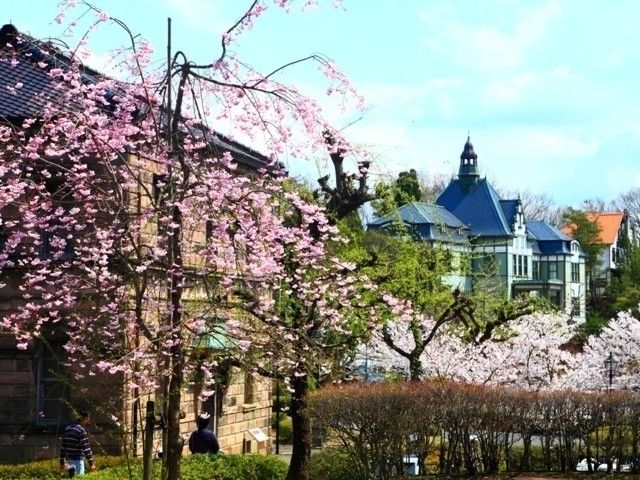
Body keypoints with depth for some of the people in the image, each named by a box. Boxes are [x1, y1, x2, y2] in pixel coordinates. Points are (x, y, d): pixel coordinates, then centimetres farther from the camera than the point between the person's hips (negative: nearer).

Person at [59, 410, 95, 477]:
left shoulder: (68, 428, 10)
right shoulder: (81, 430, -13)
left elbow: (63, 447, 14)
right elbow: (86, 448, -15)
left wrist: (62, 462, 20)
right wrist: (91, 463, -9)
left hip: (69, 460, 7)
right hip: (77, 460, -7)